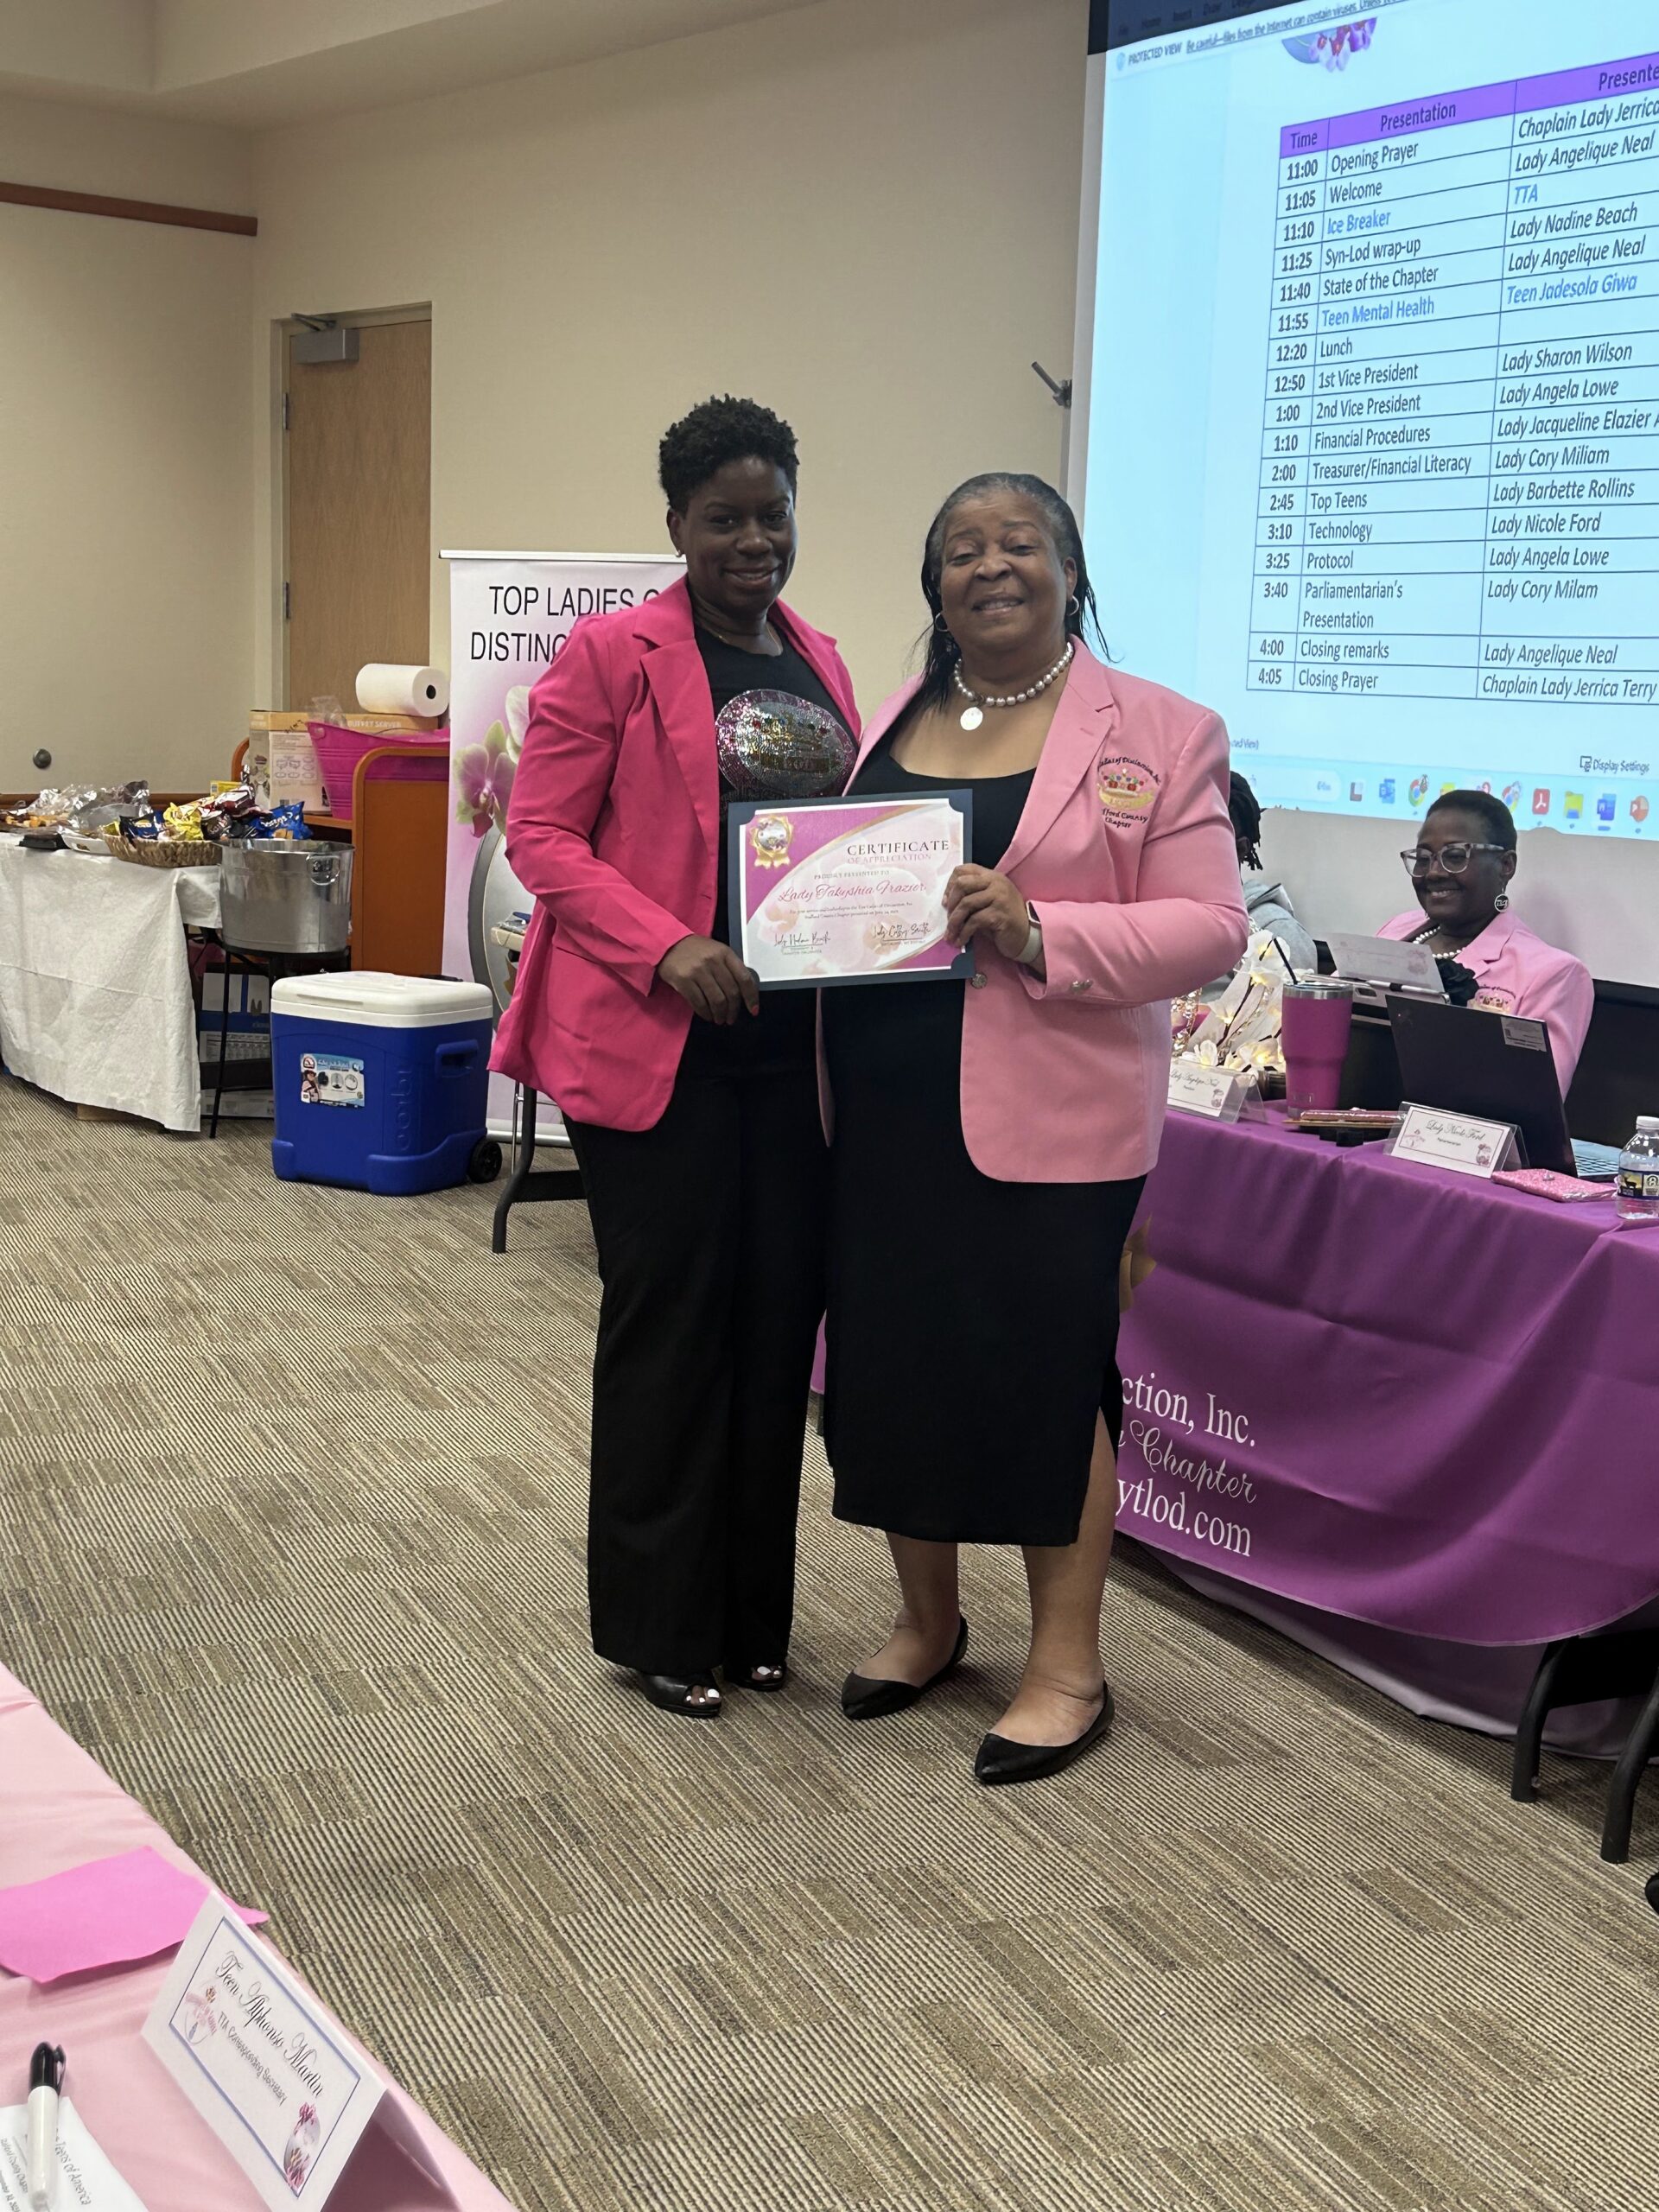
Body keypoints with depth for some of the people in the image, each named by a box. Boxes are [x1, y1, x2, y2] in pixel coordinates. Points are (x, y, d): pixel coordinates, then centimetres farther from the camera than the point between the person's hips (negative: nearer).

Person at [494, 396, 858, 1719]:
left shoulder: (823, 665, 13)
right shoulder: (612, 656, -5)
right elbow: (542, 834, -8)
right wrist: (667, 949, -21)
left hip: (793, 1038, 6)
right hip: (656, 1039, -6)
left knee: (779, 1314, 9)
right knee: (670, 1322, 2)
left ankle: (752, 1612, 24)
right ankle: (661, 1626, 16)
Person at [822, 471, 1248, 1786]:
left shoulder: (1159, 733, -3)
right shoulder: (890, 727, 13)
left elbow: (1209, 927, -9)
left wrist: (1040, 933, -22)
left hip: (1047, 1120, -5)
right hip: (887, 1110, 5)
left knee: (1050, 1368, 1)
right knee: (892, 1362, 11)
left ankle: (1068, 1666, 16)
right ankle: (927, 1622, 31)